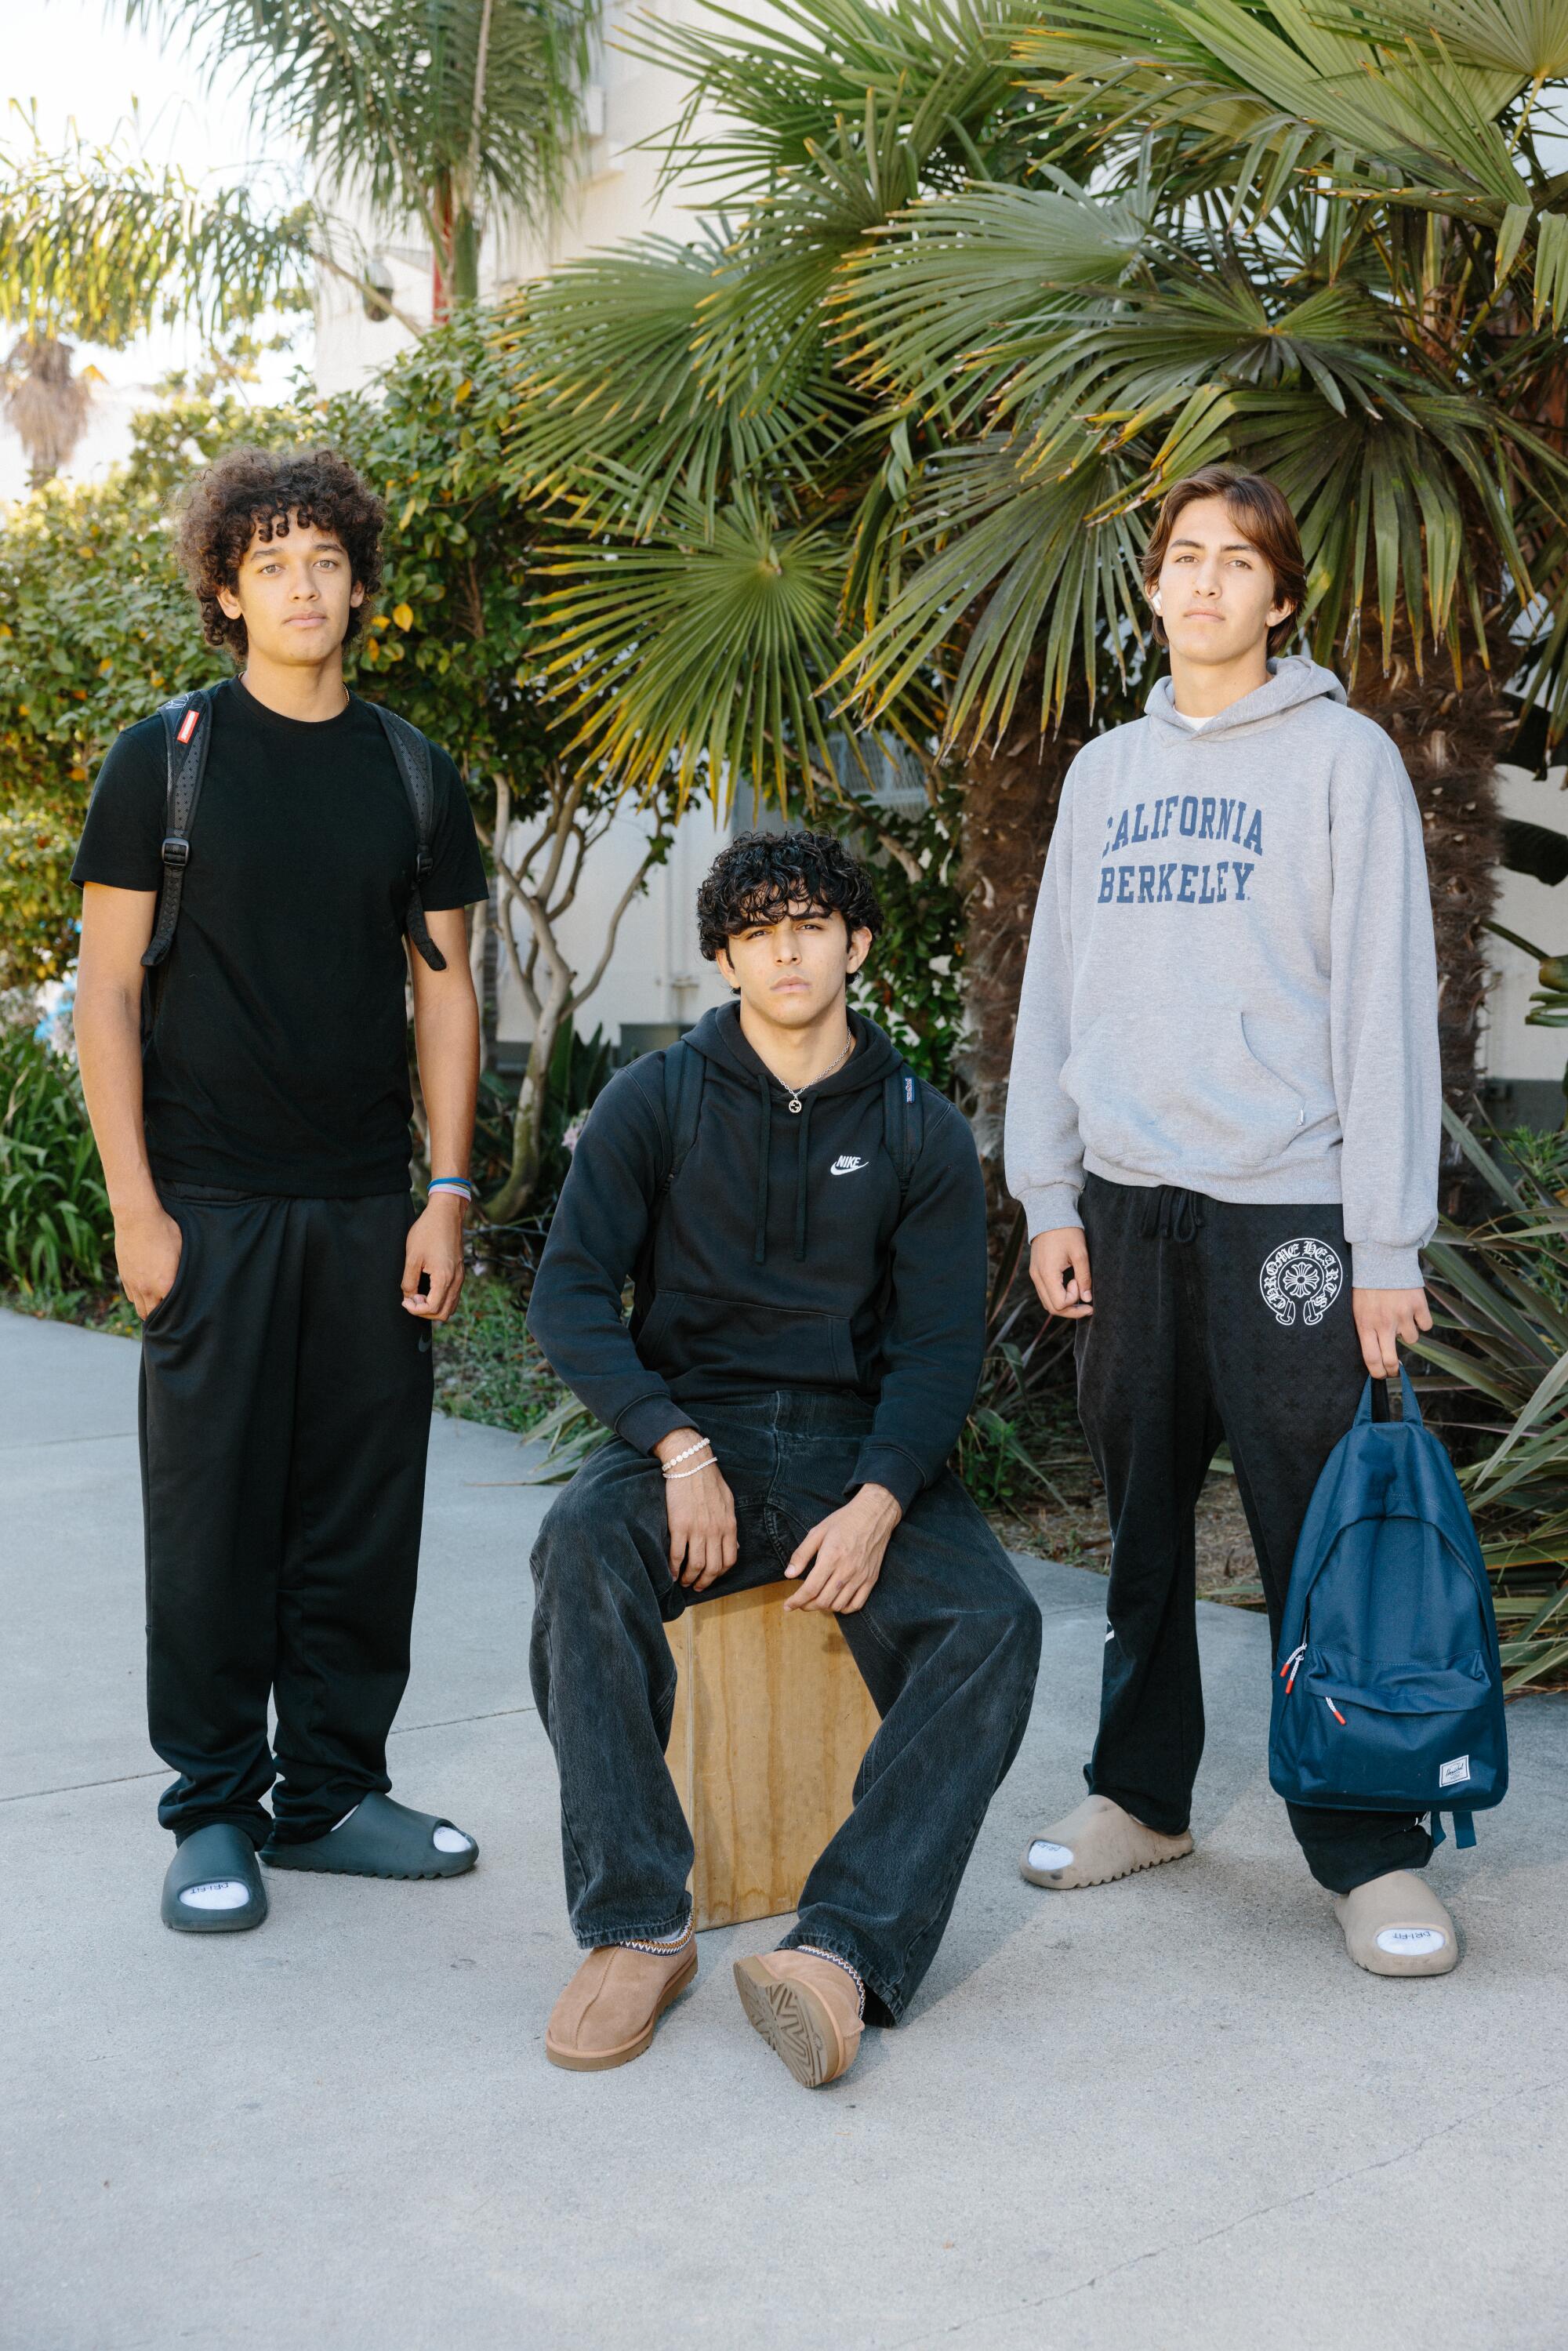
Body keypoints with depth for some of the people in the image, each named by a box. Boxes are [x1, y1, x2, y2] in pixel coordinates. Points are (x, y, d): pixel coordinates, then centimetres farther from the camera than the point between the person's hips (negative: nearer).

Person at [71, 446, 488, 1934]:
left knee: (363, 1512, 6)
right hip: (214, 1202, -3)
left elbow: (443, 990, 10)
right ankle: (214, 1811, 13)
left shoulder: (412, 778, 10)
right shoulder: (165, 761, 0)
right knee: (214, 1510, 1)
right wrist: (135, 1207, -9)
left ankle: (334, 1791, 20)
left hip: (369, 1208, 3)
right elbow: (108, 990, -2)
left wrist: (448, 1194, 2)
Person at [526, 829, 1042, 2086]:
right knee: (580, 1550, -33)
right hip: (688, 1428, -1)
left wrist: (879, 1501, -18)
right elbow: (569, 1294, -2)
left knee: (995, 1622, -27)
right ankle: (638, 1927, -27)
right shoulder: (657, 1101, 4)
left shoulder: (921, 1133, 6)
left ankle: (844, 1950, -33)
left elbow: (940, 1347, 1)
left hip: (860, 1447, 1)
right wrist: (679, 1449, -17)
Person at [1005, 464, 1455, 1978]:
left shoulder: (1343, 758, 1)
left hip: (1286, 1208, -4)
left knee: (1320, 1538, -4)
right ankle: (1140, 1796, 25)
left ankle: (1369, 1852, 5)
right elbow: (1054, 993, 15)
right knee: (1141, 1527, 12)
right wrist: (1049, 1198, 7)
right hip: (1126, 1205, 5)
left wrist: (1387, 1243, -11)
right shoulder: (1105, 773, 15)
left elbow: (1385, 1003, -5)